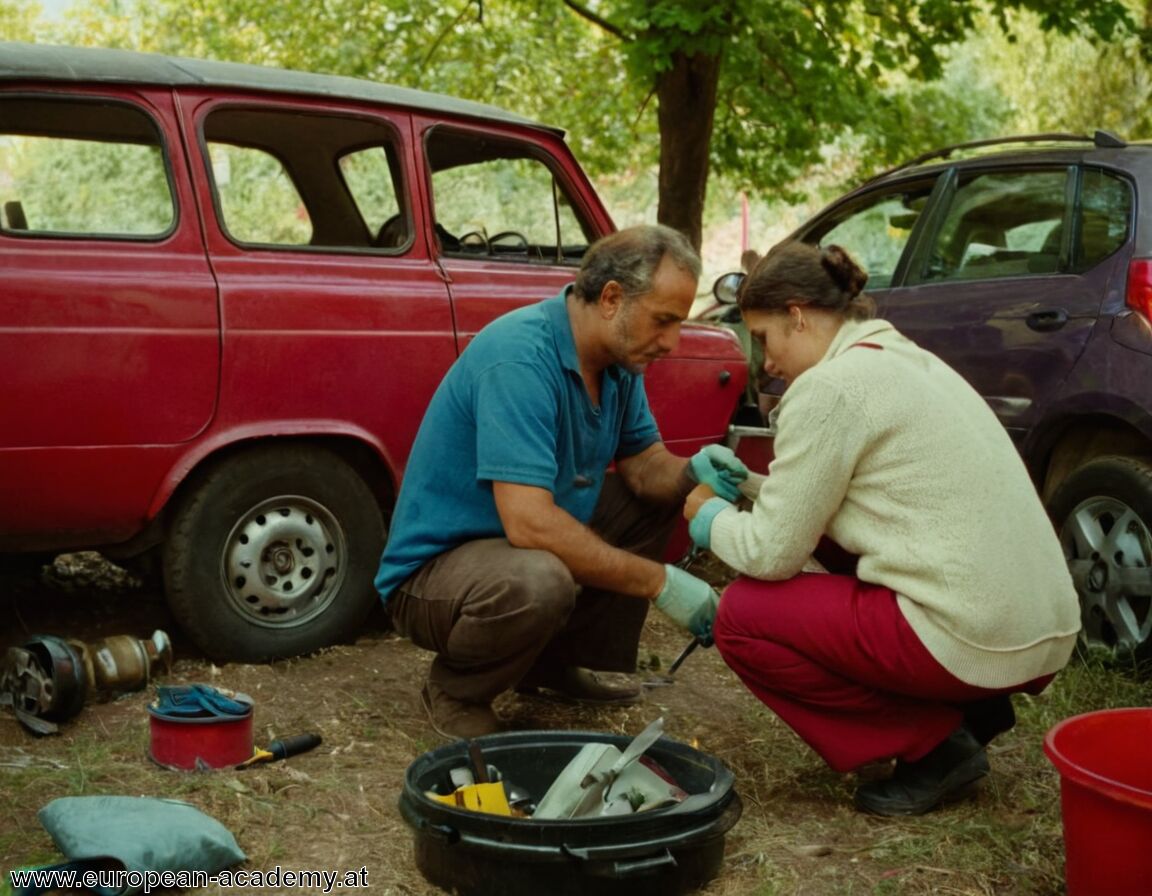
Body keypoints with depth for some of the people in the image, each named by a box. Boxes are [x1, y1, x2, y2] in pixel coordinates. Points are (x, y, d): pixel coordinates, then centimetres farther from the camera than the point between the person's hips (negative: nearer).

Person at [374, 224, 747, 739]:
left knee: (664, 497, 10)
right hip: (433, 570, -9)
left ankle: (558, 662, 14)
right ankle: (453, 688, -5)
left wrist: (692, 472, -18)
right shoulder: (520, 355, -28)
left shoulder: (618, 356, 0)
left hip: (525, 545, 9)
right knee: (539, 580, -39)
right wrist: (660, 583, -29)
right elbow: (529, 524, -35)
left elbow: (644, 465, 6)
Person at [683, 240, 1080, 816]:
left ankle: (931, 746, 0)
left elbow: (772, 553, -8)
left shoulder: (829, 386, -12)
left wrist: (711, 520, 10)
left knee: (741, 613, -1)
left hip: (973, 643, -9)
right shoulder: (908, 359, 16)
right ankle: (968, 710, 15)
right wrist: (746, 482, 23)